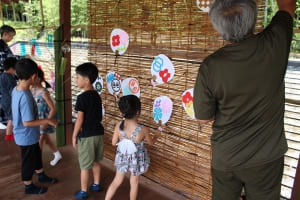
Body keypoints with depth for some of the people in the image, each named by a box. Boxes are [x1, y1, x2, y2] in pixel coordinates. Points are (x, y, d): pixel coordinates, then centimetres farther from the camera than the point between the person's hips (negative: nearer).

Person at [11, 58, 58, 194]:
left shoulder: (16, 90, -4)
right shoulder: (25, 97, -33)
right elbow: (27, 122, -29)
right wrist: (47, 120, -20)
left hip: (29, 135, 9)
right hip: (27, 136, -9)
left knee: (37, 156, 27)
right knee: (29, 161, 13)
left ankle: (42, 176, 48)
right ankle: (29, 187, 34)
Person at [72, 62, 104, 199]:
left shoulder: (82, 97, -18)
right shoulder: (97, 96, 5)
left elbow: (80, 119, -16)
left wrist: (74, 136, -6)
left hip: (86, 136, -7)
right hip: (98, 133, 7)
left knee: (84, 166, 7)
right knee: (96, 162, 21)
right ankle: (96, 184, 36)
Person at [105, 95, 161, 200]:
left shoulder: (118, 125, -19)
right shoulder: (143, 130, -26)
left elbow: (114, 143, -7)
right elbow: (151, 142, -6)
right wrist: (157, 134, 13)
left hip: (122, 158, 3)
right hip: (136, 160, -2)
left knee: (117, 181, 21)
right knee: (134, 183, 20)